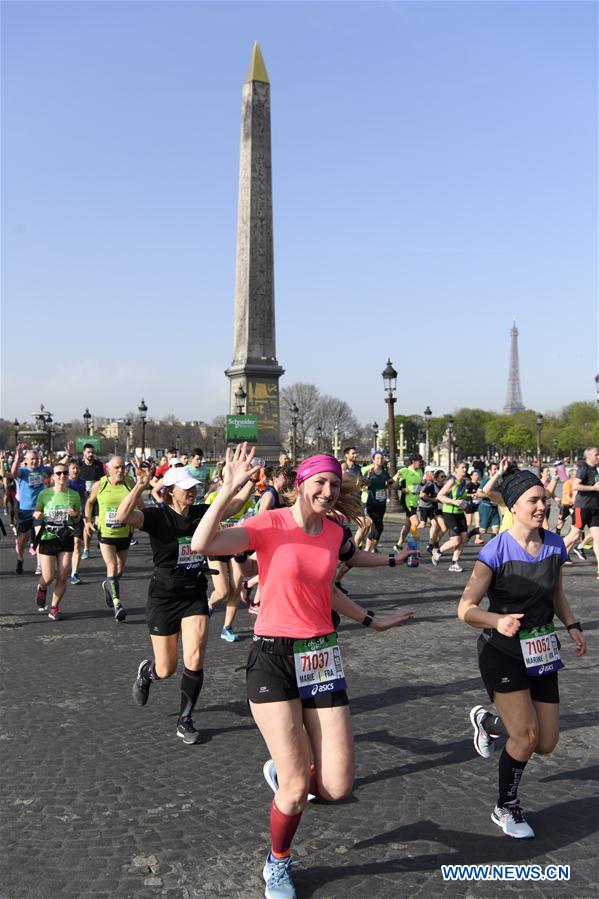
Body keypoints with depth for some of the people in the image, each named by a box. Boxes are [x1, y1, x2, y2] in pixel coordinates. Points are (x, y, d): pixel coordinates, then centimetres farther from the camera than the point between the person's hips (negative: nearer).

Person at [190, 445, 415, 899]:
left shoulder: (335, 534, 5)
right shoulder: (270, 525, -11)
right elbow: (202, 545, -26)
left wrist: (370, 619, 25)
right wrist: (229, 489, -29)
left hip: (322, 657, 5)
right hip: (274, 657, -5)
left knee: (337, 786, 0)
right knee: (298, 787, -3)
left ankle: (282, 773, 35)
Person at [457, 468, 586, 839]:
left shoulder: (555, 545, -2)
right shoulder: (496, 552, -18)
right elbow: (466, 608, -18)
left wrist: (573, 625, 1)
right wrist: (498, 621, -36)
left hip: (541, 651, 5)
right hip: (502, 651, -5)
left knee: (546, 744, 5)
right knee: (527, 735, -10)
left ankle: (488, 721, 35)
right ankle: (506, 809, 17)